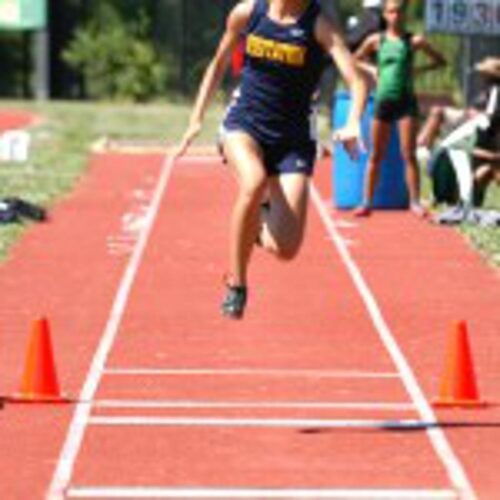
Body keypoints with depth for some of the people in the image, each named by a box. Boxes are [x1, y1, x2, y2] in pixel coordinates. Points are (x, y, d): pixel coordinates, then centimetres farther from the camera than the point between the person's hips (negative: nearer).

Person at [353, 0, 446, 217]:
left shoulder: (414, 41, 1)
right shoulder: (376, 40, 5)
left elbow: (440, 61, 9)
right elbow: (356, 59, 19)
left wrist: (419, 69, -5)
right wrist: (371, 69, 2)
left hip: (406, 101, -2)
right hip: (383, 100, 2)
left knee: (408, 155, -6)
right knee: (375, 156, 6)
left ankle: (415, 202, -2)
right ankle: (367, 201, 11)